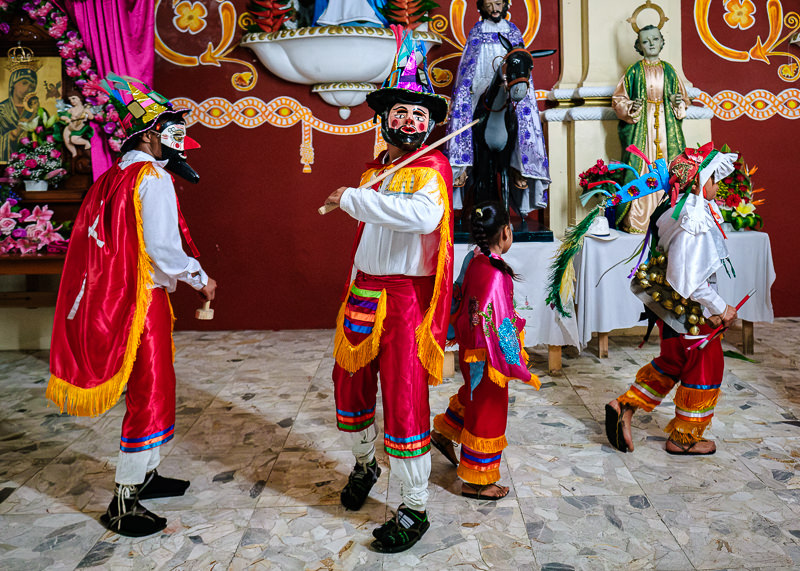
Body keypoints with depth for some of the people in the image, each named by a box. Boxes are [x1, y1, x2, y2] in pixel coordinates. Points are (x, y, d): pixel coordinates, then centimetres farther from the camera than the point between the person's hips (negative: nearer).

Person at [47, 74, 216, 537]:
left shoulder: (115, 177, 14)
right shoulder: (153, 178, -13)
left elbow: (125, 246, 15)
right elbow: (163, 250, -20)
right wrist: (201, 279, -5)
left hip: (119, 297, 9)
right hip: (144, 299, -9)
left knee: (153, 390, 20)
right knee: (151, 395, -1)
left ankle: (146, 475, 34)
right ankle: (124, 505, 7)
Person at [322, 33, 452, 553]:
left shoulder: (432, 169, -9)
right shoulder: (375, 169, 15)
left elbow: (424, 215, -32)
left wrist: (354, 198, -26)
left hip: (406, 296, -8)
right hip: (364, 291, 8)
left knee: (404, 399, -6)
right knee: (350, 380, 18)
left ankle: (415, 510, 10)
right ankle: (365, 465, 45)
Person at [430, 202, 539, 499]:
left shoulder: (475, 260, -1)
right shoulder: (494, 272, -29)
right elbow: (495, 327, -30)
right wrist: (520, 369, -25)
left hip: (471, 348, 9)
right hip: (486, 355, -9)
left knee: (474, 396, 31)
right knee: (488, 410, 6)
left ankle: (444, 432, 50)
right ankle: (475, 481, 21)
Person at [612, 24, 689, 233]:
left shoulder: (669, 71, 12)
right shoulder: (634, 71, 4)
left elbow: (684, 99, 19)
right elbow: (618, 100, 3)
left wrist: (678, 104, -3)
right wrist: (631, 108, -16)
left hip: (666, 127, 3)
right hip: (641, 128, -3)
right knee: (640, 172, -8)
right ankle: (636, 221, -4)